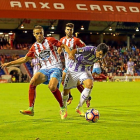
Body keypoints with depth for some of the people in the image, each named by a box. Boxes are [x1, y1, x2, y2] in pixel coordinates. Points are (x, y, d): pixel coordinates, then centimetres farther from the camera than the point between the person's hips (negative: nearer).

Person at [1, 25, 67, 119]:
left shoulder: (50, 40, 0)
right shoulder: (34, 47, 13)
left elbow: (63, 46, 4)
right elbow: (25, 59, 23)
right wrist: (10, 63, 21)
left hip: (56, 68, -4)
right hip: (44, 69, 4)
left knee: (52, 86, -31)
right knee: (33, 81, -25)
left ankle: (62, 108, -8)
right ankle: (31, 109, -23)